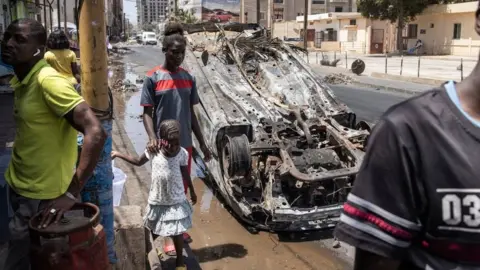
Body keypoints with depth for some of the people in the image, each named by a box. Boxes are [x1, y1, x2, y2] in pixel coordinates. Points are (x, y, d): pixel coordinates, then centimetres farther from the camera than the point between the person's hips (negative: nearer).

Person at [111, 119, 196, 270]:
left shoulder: (182, 154, -16)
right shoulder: (153, 150, -14)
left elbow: (185, 174, 1)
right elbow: (138, 162, 6)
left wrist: (192, 191, 13)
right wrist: (118, 154, 6)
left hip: (176, 201, -1)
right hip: (157, 201, 1)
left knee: (177, 232, 7)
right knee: (153, 231, 18)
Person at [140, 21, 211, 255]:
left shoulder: (188, 78, 6)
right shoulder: (153, 78, -7)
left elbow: (191, 113, 11)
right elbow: (147, 112, -7)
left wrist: (202, 143, 10)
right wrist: (152, 137, -25)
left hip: (184, 143, 4)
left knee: (182, 188, 15)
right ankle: (168, 236, 16)